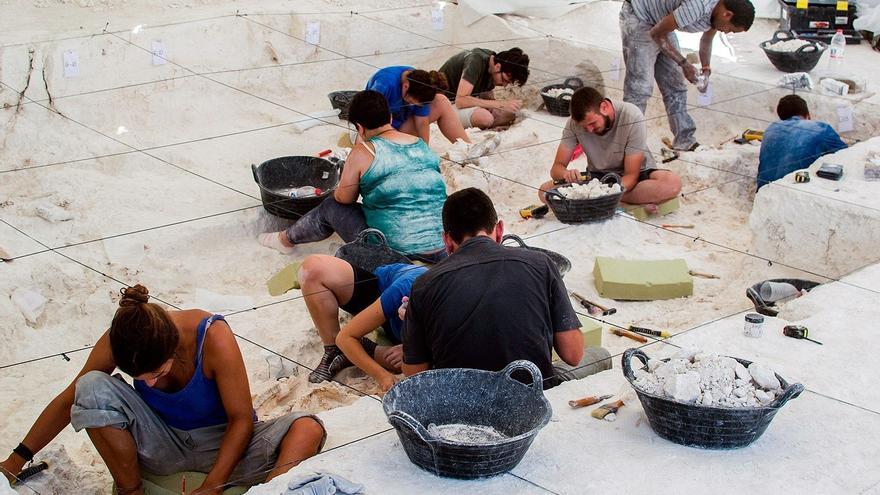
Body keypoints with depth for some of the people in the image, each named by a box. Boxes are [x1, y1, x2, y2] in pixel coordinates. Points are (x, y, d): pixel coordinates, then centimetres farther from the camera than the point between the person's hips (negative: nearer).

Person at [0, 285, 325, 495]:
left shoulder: (213, 339, -29)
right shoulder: (117, 343, -20)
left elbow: (241, 419, -21)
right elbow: (71, 401, -5)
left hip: (222, 441, -2)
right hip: (160, 445, 3)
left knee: (307, 429, -30)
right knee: (91, 387, -24)